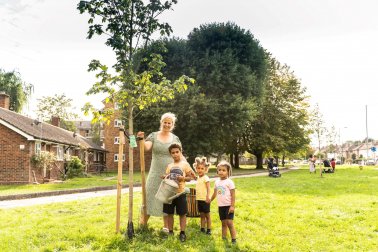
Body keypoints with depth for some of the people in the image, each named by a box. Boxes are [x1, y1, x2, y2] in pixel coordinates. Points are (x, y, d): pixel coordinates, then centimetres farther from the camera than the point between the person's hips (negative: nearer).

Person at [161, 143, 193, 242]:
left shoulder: (185, 165, -2)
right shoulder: (169, 166, 11)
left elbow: (189, 178, -2)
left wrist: (183, 178, -21)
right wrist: (164, 177, -4)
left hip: (180, 193, -4)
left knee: (182, 214, 2)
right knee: (169, 213, 10)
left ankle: (182, 234, 10)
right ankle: (170, 232, 22)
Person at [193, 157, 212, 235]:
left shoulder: (205, 178, -11)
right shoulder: (198, 178, 12)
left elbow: (208, 188, -19)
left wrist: (208, 197, -32)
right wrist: (197, 198, 16)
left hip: (205, 200, -7)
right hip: (199, 199, 7)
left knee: (207, 215, 3)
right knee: (202, 215, 12)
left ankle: (209, 230, 9)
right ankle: (202, 229, 19)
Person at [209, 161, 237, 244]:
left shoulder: (229, 182, -10)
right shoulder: (217, 182, 7)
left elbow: (233, 194, -12)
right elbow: (215, 193, 22)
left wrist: (232, 206, -16)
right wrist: (210, 200, 34)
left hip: (228, 206, -6)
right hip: (221, 206, 6)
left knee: (230, 223, -11)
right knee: (223, 223, 11)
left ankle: (234, 240, -5)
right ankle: (224, 239, 17)